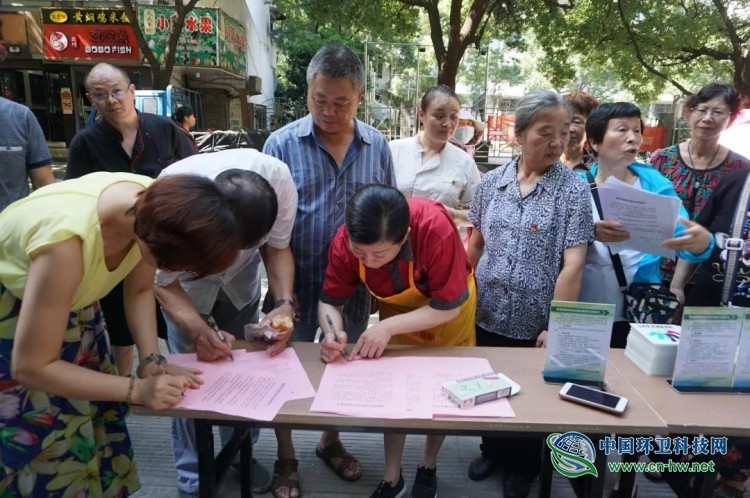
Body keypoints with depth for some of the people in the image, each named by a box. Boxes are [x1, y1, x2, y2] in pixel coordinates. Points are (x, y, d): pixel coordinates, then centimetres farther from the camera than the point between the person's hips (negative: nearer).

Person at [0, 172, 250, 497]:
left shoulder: (154, 204, -23)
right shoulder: (68, 238, -41)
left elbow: (140, 290, -5)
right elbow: (31, 367, -29)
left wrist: (152, 360, -16)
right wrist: (136, 389, -27)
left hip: (72, 302, 5)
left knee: (93, 426, 9)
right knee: (48, 445, 3)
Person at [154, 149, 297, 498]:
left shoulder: (280, 180, -34)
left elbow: (277, 247, -16)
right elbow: (163, 281, -24)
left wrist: (285, 303, -33)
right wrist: (197, 329, -42)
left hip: (241, 277, 2)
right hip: (185, 280, -1)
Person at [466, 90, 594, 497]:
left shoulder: (573, 189, -9)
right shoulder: (491, 183, 0)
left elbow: (573, 264, -13)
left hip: (535, 323, -3)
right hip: (487, 315, 3)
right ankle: (493, 450, 46)